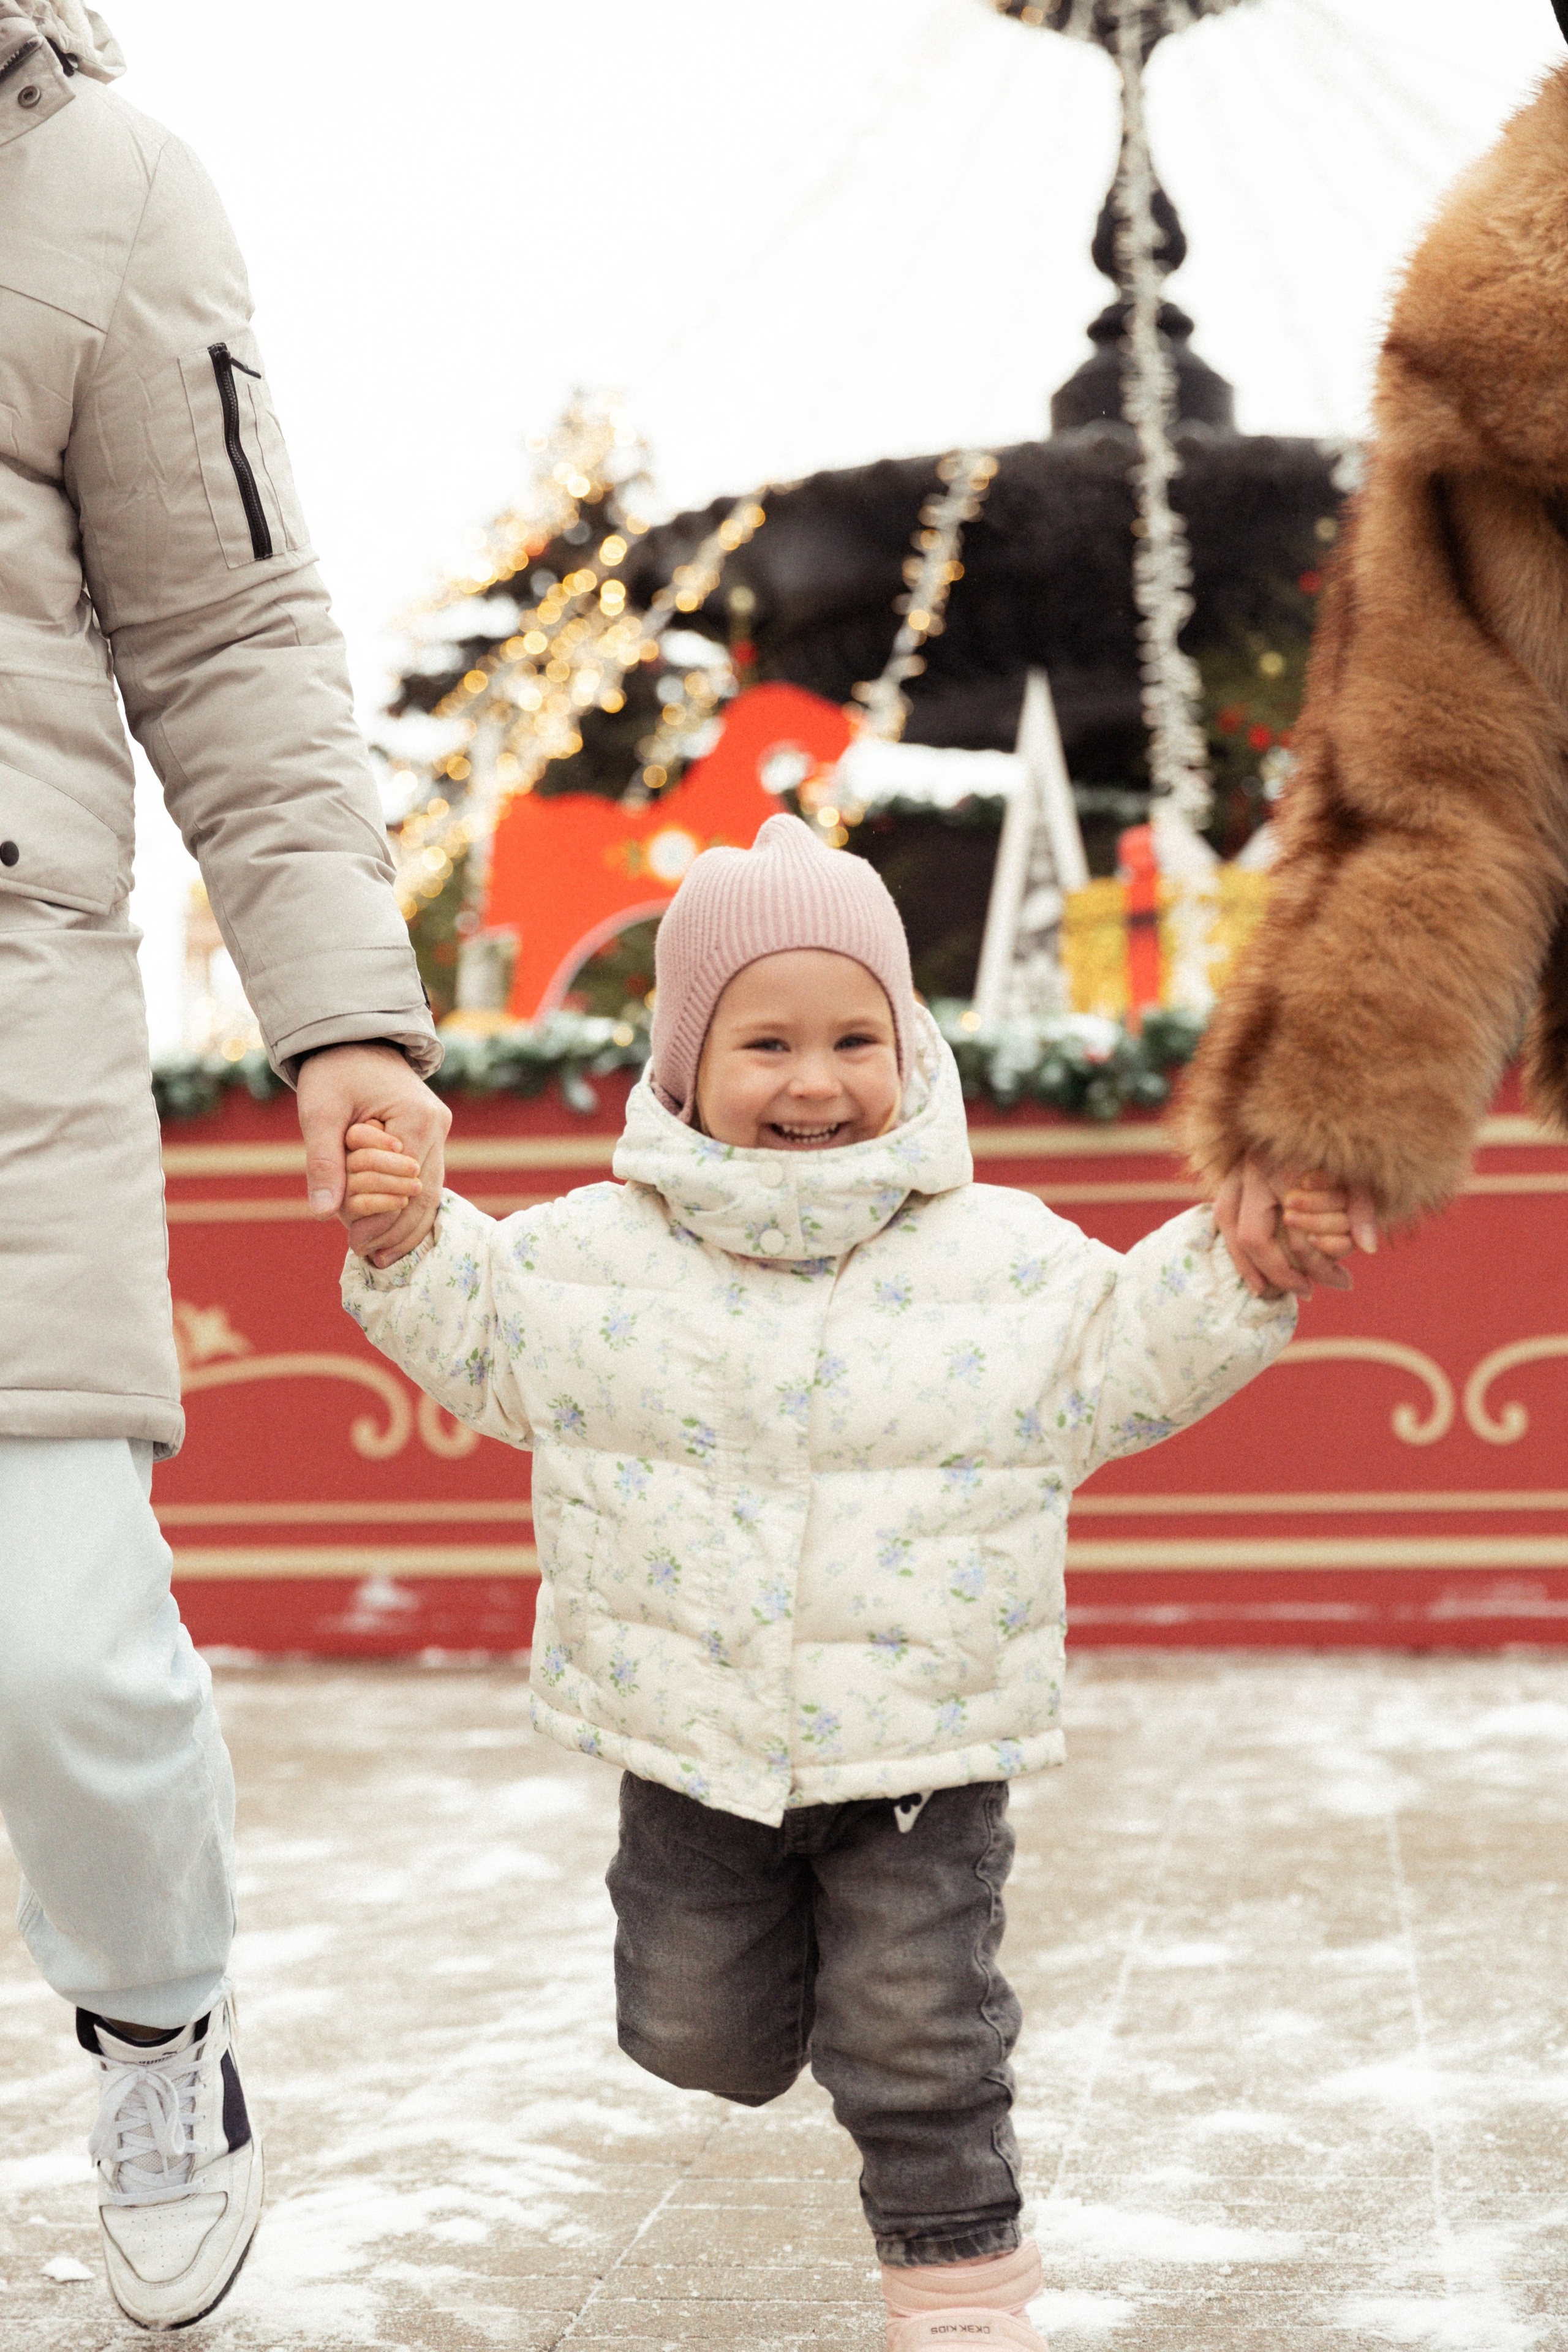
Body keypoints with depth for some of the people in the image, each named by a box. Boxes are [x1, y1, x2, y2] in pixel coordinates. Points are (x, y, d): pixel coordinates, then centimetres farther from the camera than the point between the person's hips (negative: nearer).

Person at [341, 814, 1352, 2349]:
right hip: (691, 1739, 2)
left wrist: (1245, 1264, -12)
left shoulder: (999, 1257, -5)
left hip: (918, 1738, -2)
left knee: (919, 2044, 2)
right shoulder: (602, 1248, -3)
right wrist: (406, 1241, -6)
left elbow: (1126, 1364, 2)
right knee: (699, 2036, 15)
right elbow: (478, 1339, 10)